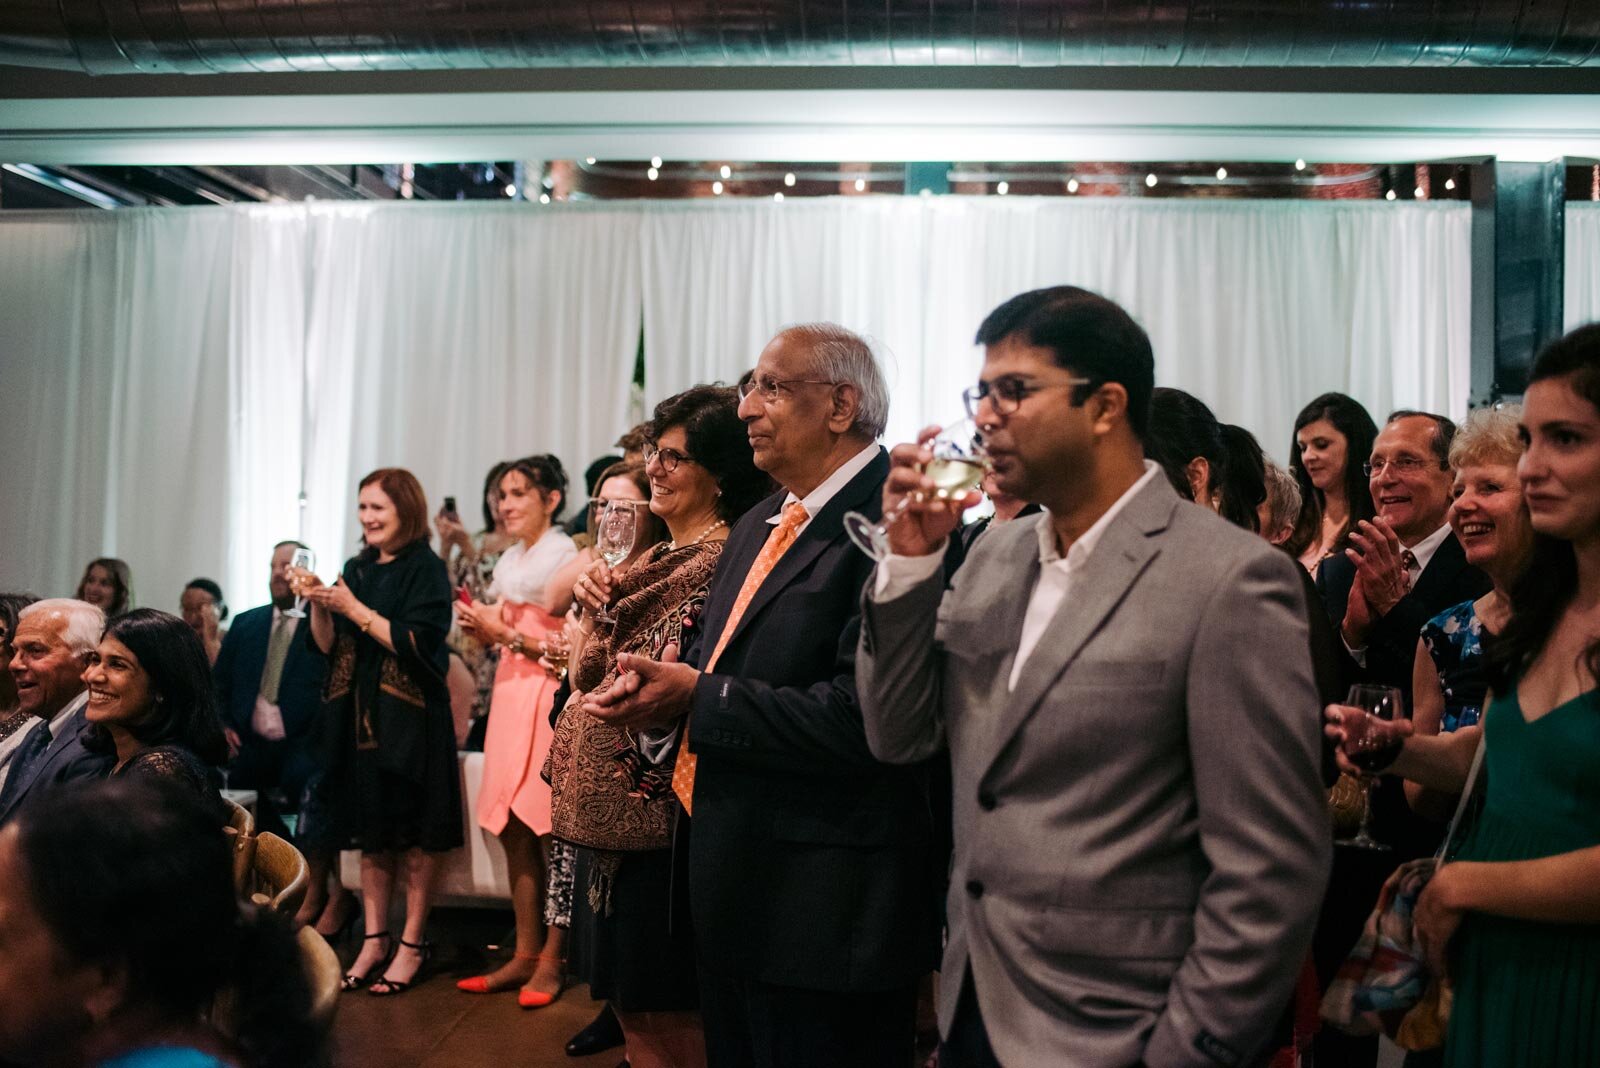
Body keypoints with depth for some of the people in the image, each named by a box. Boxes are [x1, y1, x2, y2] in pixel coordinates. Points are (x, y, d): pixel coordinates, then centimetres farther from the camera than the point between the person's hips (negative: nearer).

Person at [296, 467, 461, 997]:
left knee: (416, 834, 0)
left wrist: (355, 609, -17)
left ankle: (412, 943, 8)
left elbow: (416, 643, -16)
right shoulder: (356, 569, 12)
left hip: (411, 716, -6)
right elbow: (329, 645, 11)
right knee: (371, 832, 10)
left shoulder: (426, 569, -6)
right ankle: (375, 939, 18)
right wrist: (317, 602, -7)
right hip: (360, 715, 6)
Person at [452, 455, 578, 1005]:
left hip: (550, 699, -8)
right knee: (513, 831, 7)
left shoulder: (566, 556, -7)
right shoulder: (510, 561, 17)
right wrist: (483, 628, 4)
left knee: (550, 831, -4)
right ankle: (524, 955, 15)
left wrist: (506, 633, -14)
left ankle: (551, 959, 6)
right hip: (511, 694, 8)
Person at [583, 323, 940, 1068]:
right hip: (731, 890, 9)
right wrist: (658, 691, -5)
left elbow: (859, 714, -27)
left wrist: (696, 695, -18)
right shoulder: (757, 526, 13)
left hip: (823, 906, -9)